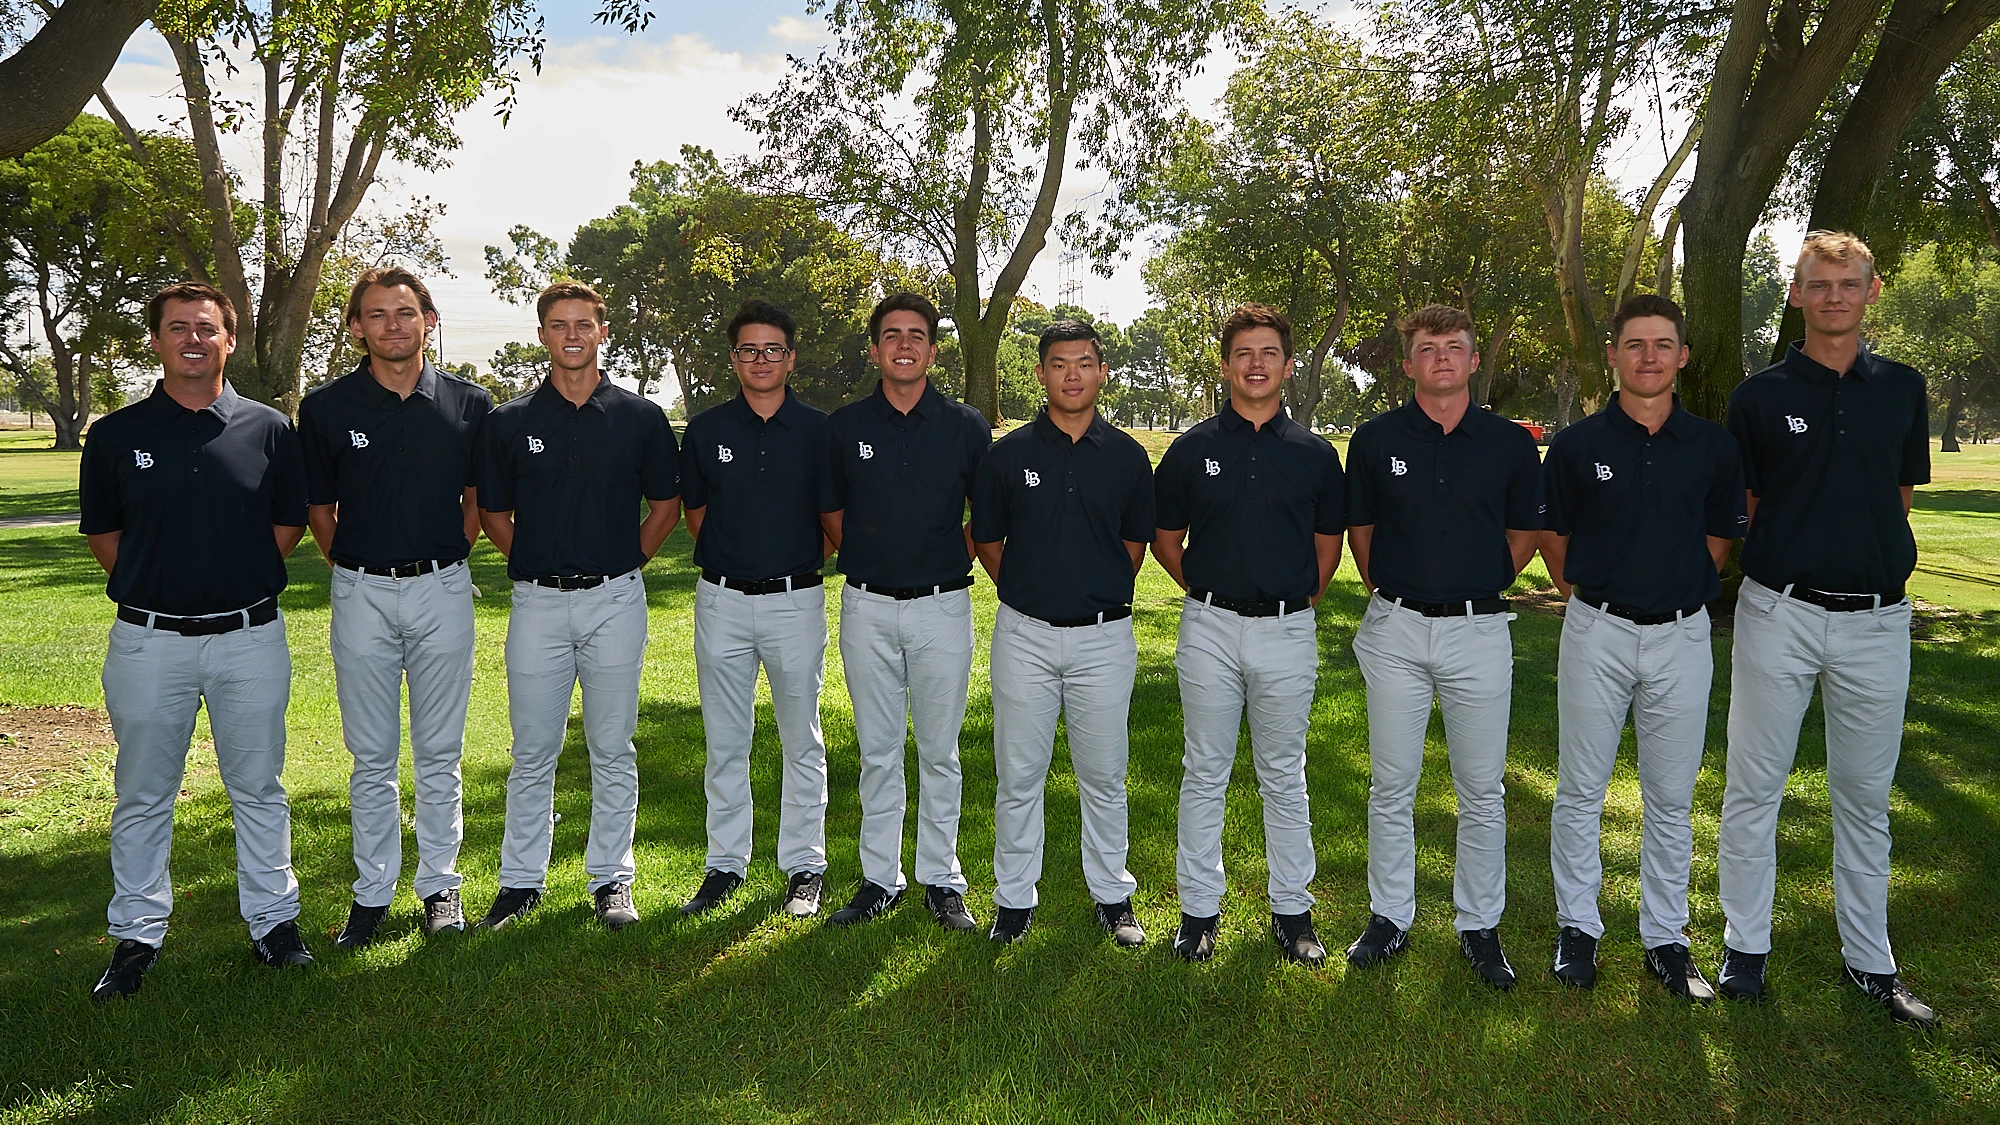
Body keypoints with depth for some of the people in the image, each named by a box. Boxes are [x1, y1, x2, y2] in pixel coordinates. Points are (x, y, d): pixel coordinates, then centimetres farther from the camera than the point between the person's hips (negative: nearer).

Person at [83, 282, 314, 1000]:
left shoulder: (268, 429, 2)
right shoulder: (116, 435, 3)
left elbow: (289, 523, 8)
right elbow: (101, 532, 10)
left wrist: (239, 582, 1)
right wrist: (152, 587, 1)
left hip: (250, 637, 0)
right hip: (149, 639, 1)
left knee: (259, 789, 9)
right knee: (142, 795, 9)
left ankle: (273, 919, 22)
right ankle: (137, 934, 23)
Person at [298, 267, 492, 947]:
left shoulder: (468, 404, 2)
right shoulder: (327, 407, 1)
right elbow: (318, 508, 11)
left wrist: (449, 559, 6)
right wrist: (353, 566, 7)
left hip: (443, 591, 0)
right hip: (361, 592, 0)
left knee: (439, 753, 8)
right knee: (372, 756, 8)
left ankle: (440, 884, 21)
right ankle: (372, 891, 20)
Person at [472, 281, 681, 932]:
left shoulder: (640, 417, 2)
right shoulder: (510, 422, 4)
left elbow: (666, 504, 11)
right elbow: (491, 513, 12)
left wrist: (625, 561, 3)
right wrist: (536, 563, 4)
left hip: (616, 599, 0)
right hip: (537, 603, 1)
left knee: (613, 750, 7)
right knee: (532, 752, 8)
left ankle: (611, 878, 19)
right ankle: (521, 880, 21)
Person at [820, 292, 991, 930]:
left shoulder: (966, 427, 1)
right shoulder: (845, 426, 3)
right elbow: (831, 513, 13)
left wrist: (952, 562, 3)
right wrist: (867, 561, 8)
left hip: (942, 607, -1)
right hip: (867, 608, 1)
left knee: (939, 752, 7)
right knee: (877, 751, 9)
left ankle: (941, 880, 20)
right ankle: (880, 878, 21)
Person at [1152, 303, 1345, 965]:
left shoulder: (1314, 453, 4)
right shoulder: (1192, 449, 3)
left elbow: (1329, 541, 14)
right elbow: (1165, 537, 12)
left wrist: (1300, 600, 6)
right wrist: (1204, 591, 6)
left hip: (1288, 631, 1)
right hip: (1209, 629, 0)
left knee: (1284, 778, 10)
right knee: (1204, 774, 7)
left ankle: (1293, 910, 22)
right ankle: (1199, 909, 18)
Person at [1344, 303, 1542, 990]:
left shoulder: (1510, 444, 2)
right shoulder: (1376, 440, 2)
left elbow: (1523, 536, 12)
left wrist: (1475, 587, 9)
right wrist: (1391, 593, 10)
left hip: (1478, 630, 0)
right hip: (1396, 629, 0)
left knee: (1483, 790, 6)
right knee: (1391, 784, 7)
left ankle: (1480, 926, 20)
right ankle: (1390, 917, 21)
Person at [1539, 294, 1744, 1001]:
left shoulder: (1712, 445, 3)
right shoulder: (1578, 444, -1)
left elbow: (1720, 537, 13)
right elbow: (1553, 536, 9)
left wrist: (1680, 593, 9)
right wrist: (1587, 596, 9)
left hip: (1682, 636, 1)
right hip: (1597, 633, -1)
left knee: (1672, 798, 9)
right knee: (1580, 792, 5)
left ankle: (1666, 938, 22)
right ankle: (1577, 929, 19)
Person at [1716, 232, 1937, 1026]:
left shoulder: (1902, 389, 8)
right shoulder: (1760, 395, 1)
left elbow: (1900, 496, 16)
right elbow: (1734, 511, 6)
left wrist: (1869, 556, 5)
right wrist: (1792, 551, -2)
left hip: (1876, 618, 2)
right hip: (1779, 613, -2)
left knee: (1866, 796, 11)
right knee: (1755, 787, 4)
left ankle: (1869, 960, 24)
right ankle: (1745, 945, 17)